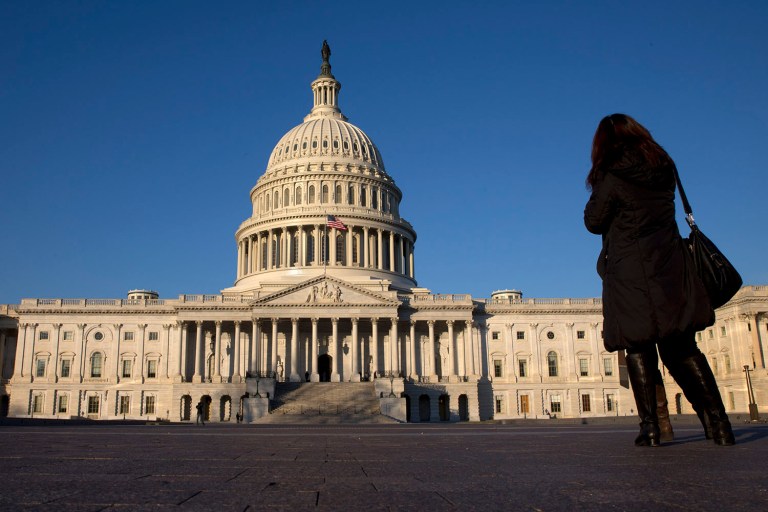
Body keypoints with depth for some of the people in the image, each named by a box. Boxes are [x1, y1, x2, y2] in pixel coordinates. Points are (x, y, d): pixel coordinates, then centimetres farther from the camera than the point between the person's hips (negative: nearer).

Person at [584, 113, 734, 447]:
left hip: (629, 272, -5)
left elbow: (593, 222, -1)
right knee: (682, 348, 9)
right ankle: (718, 423, 4)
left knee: (638, 348, 2)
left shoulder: (611, 176, -8)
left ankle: (650, 427, -2)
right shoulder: (663, 168, 9)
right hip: (671, 267, 5)